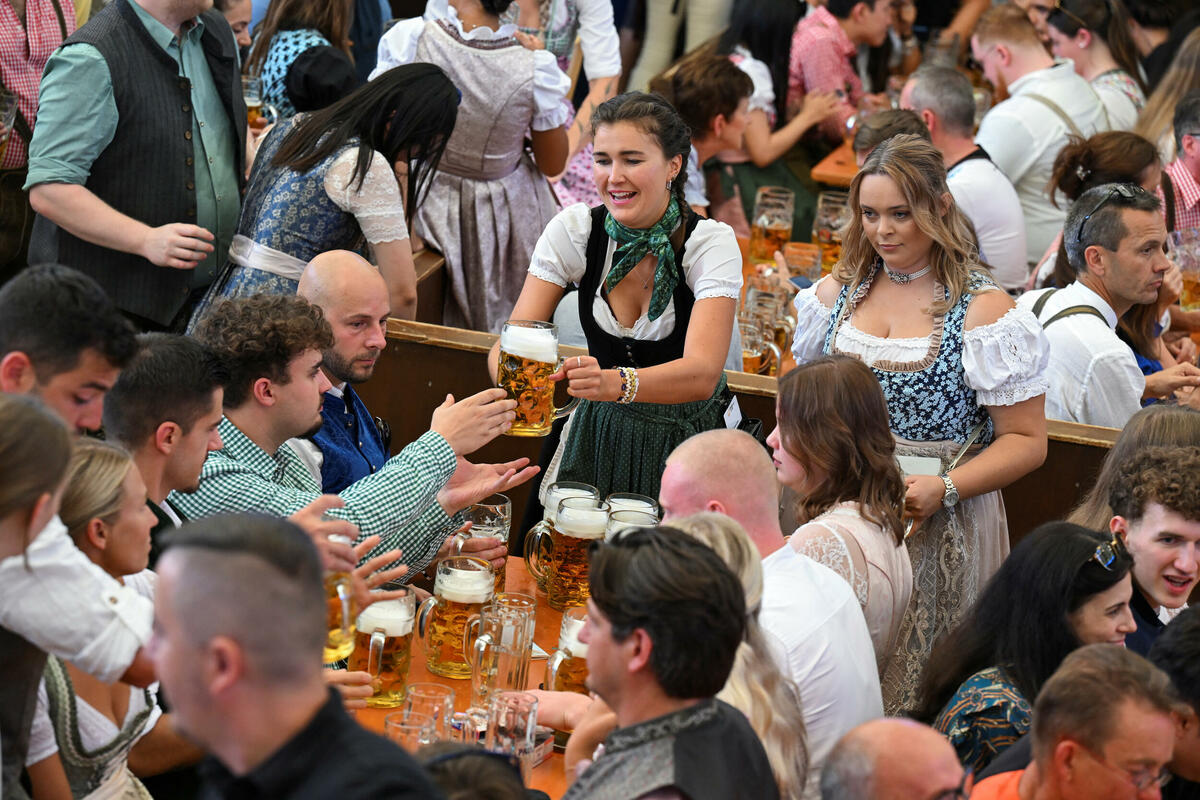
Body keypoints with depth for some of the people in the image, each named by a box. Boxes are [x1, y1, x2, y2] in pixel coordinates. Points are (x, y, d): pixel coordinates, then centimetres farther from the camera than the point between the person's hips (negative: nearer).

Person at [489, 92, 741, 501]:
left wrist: (616, 382, -44)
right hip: (601, 432, 2)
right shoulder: (573, 230, -5)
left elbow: (703, 373, -26)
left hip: (687, 439, -2)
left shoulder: (711, 243, -13)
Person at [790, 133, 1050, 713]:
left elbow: (1027, 440, -5)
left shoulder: (982, 311, -5)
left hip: (938, 533, -4)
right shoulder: (837, 294, 10)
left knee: (914, 691, -3)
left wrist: (944, 488, -18)